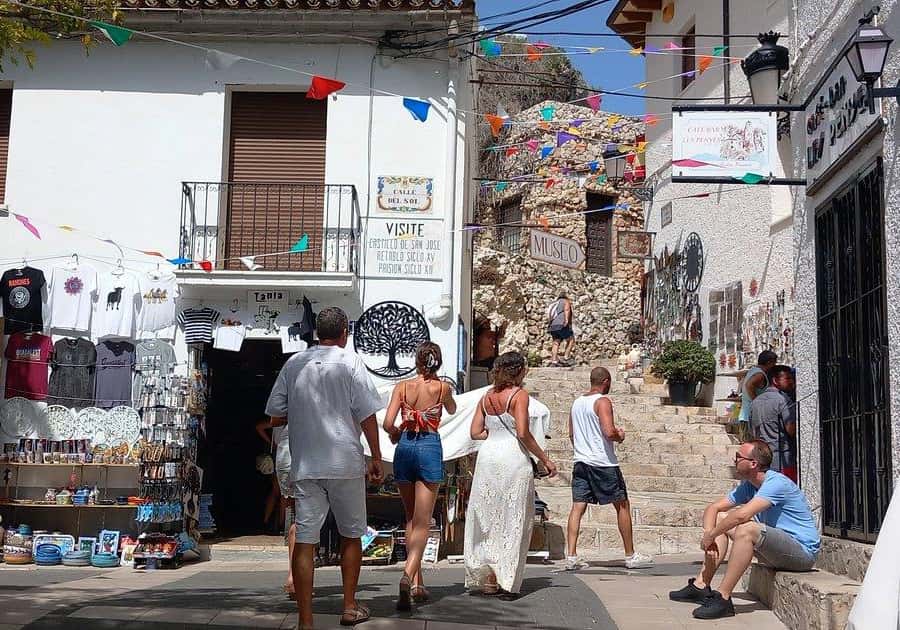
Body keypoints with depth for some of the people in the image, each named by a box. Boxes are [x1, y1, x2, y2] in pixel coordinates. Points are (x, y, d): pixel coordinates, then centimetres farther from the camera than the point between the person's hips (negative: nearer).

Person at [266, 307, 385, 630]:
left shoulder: (293, 363, 6)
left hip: (303, 466, 2)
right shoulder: (350, 361, -2)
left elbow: (276, 417, 9)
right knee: (351, 535, 16)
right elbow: (366, 415, -5)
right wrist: (376, 458, 2)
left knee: (304, 541, 1)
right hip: (345, 463, -2)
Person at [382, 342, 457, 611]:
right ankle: (408, 575, -27)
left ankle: (417, 584, 18)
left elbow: (388, 423, -7)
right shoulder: (443, 387, 1)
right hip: (430, 449, -2)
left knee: (411, 519, 16)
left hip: (404, 448, 2)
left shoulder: (402, 387, 1)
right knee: (422, 523, -4)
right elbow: (452, 410, 24)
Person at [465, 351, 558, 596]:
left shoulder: (487, 396, 11)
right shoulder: (519, 395, -6)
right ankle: (506, 580, 3)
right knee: (513, 520, 3)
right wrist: (545, 459, -8)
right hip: (513, 458, -5)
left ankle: (485, 577, 10)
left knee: (486, 517, 10)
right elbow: (523, 434, -15)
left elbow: (475, 432, 8)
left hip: (488, 456, 5)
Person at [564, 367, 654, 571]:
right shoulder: (602, 401, -11)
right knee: (622, 506, 7)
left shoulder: (577, 402, 13)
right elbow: (609, 432, -22)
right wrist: (619, 436, -3)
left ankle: (571, 557, -5)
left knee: (577, 507, 2)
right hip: (603, 463, -7)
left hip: (581, 461, 7)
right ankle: (631, 556, 13)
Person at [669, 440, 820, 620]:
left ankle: (723, 598, -28)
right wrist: (709, 534, -11)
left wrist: (711, 535, -21)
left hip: (804, 550, -9)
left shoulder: (776, 483, -21)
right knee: (720, 519, 6)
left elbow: (742, 514, -33)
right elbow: (713, 508, 8)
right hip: (778, 550, 9)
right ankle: (701, 585, 0)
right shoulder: (748, 486, 7)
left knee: (746, 529, -34)